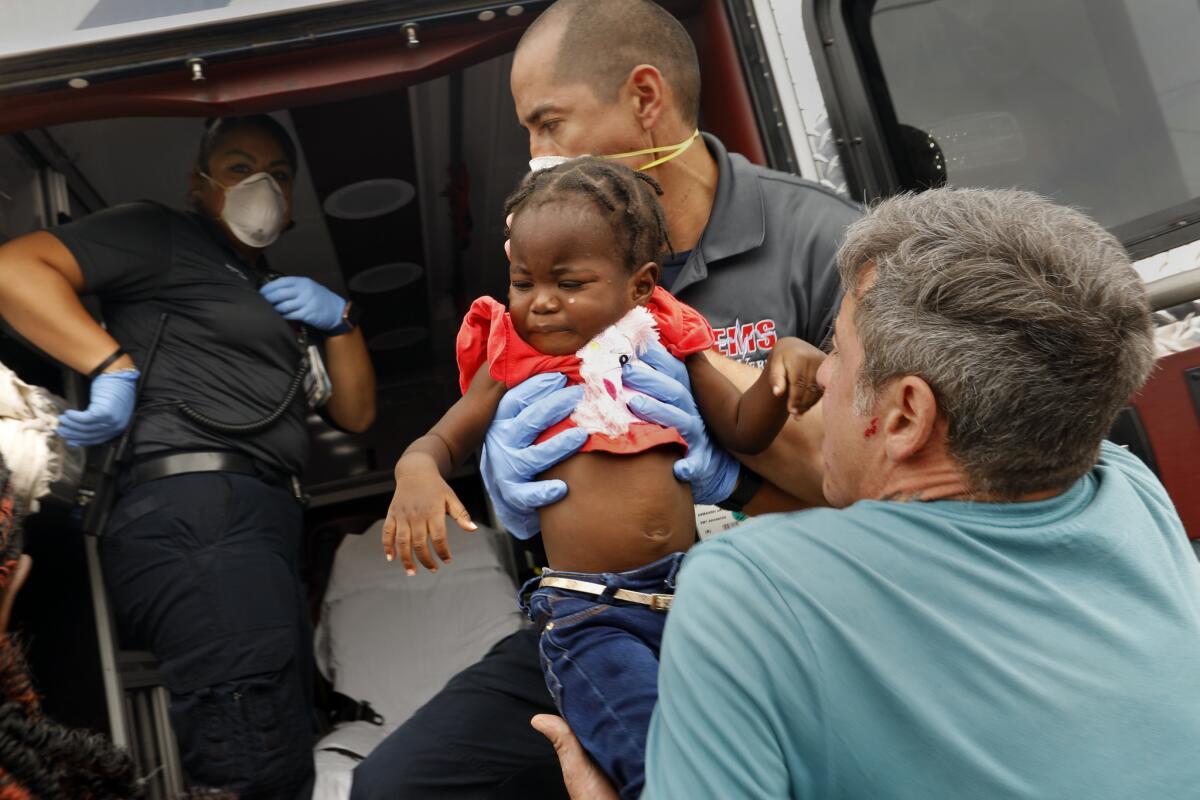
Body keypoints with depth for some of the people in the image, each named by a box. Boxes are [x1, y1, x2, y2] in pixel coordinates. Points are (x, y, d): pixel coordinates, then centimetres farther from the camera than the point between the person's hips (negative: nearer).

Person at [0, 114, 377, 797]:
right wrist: (114, 367, -13)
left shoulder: (283, 299, 31)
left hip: (265, 523, 9)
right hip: (193, 506, -9)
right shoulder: (162, 236, 9)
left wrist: (339, 320, 11)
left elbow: (356, 413, 25)